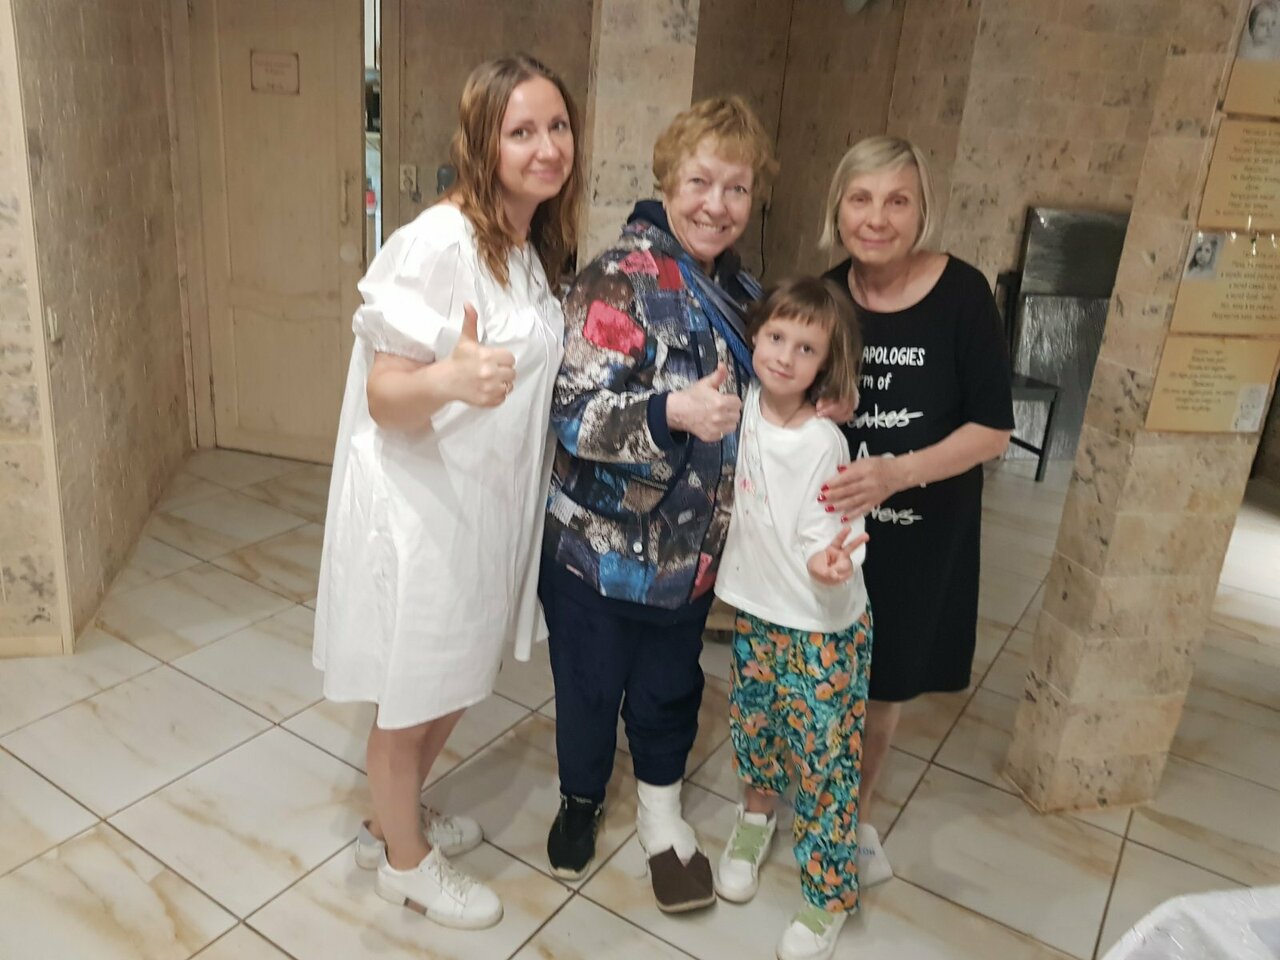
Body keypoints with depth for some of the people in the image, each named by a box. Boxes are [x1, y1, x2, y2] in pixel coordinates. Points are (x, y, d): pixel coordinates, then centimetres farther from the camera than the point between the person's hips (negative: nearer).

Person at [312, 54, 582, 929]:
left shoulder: (539, 250, 5)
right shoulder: (439, 243, -21)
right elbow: (385, 397, -22)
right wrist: (449, 379, -41)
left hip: (489, 505, 8)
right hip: (419, 507, -8)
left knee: (457, 684, 23)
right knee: (413, 698, 12)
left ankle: (397, 820, 47)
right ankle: (405, 859, 37)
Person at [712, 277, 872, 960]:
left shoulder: (825, 444, -23)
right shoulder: (744, 405, -5)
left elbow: (823, 541, -22)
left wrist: (828, 561, -42)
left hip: (821, 627, -5)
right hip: (755, 609, 6)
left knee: (823, 758, 5)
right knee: (752, 726, 22)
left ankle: (826, 898, 25)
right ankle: (756, 814, 52)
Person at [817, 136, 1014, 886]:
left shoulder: (962, 294, -14)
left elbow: (994, 427, -14)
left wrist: (897, 472, -29)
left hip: (923, 533, -1)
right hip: (828, 524, 2)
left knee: (886, 683, 15)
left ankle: (856, 815, 40)